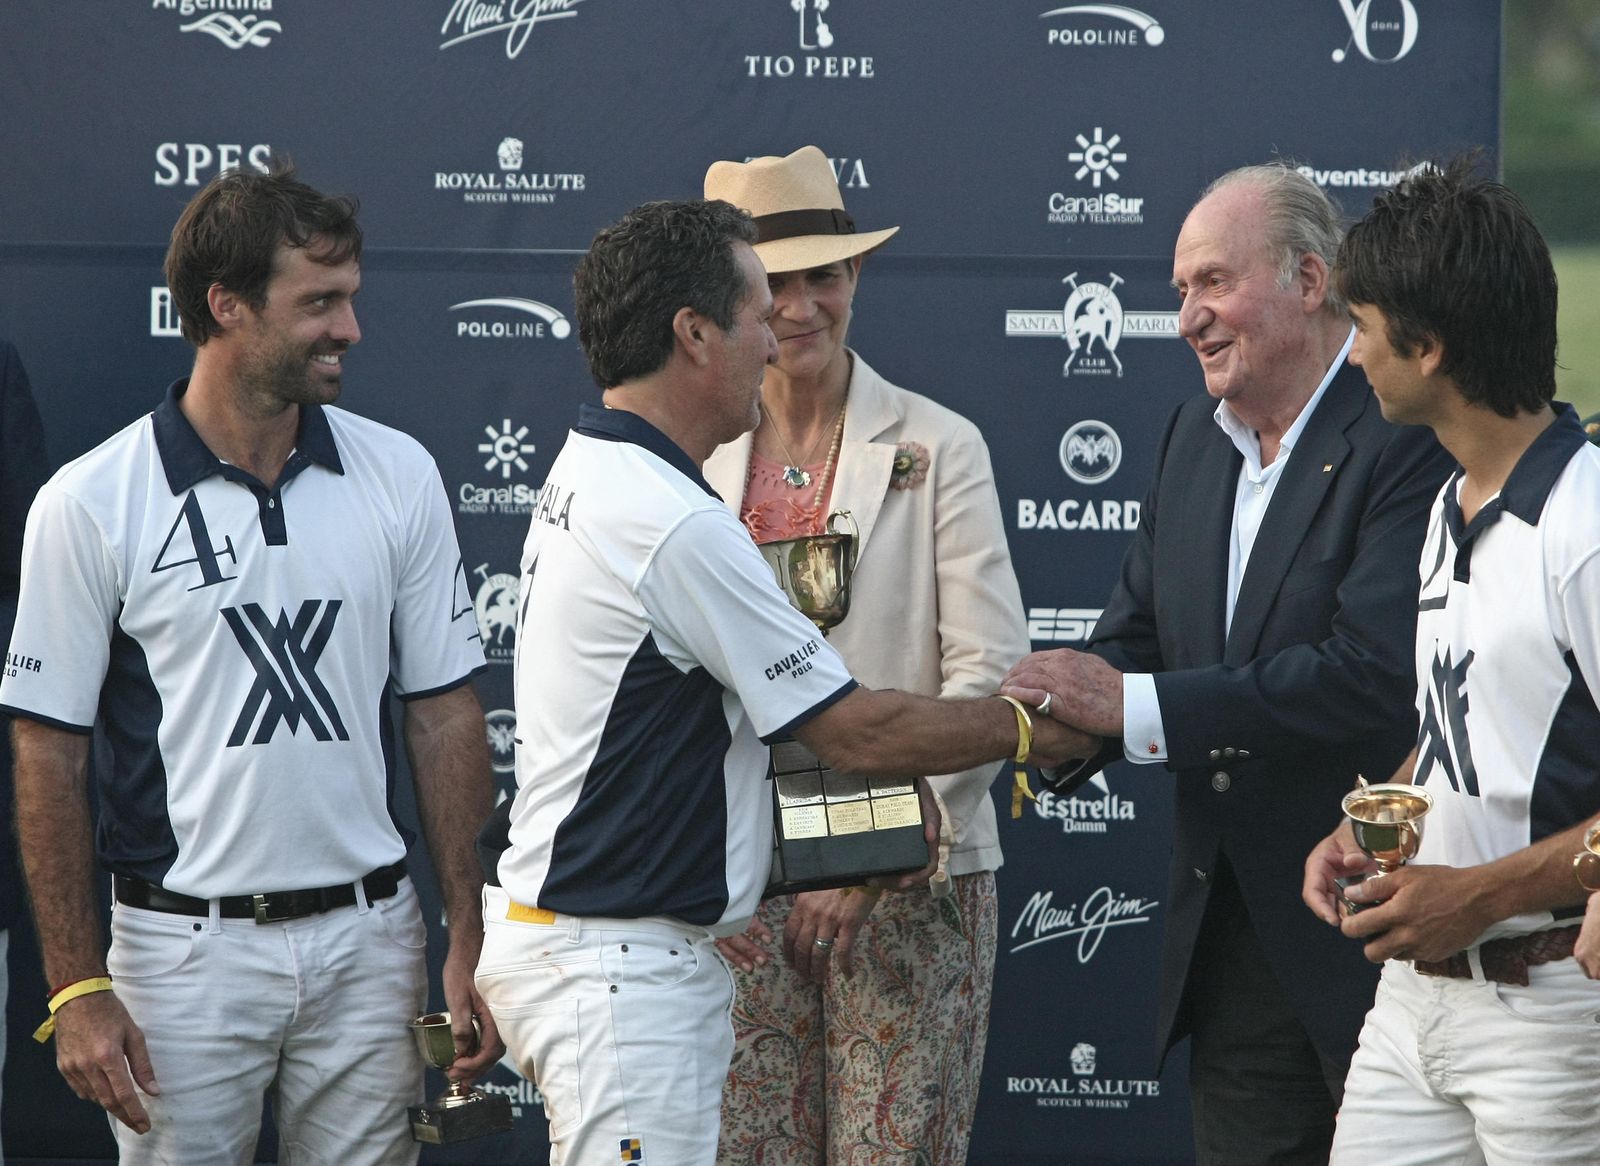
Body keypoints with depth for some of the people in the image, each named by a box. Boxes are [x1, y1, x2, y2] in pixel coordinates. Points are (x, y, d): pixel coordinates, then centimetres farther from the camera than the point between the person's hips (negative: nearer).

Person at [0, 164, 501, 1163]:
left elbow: (445, 715, 8)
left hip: (368, 940, 3)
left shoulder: (398, 476, 3)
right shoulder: (92, 505, -5)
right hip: (183, 952, -3)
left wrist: (472, 941, 3)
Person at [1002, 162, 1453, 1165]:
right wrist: (1067, 729, -9)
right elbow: (1136, 634, 14)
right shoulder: (1196, 435, 13)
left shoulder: (1409, 440, -15)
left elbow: (1372, 675, -25)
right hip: (1234, 948, 8)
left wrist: (1137, 706, -22)